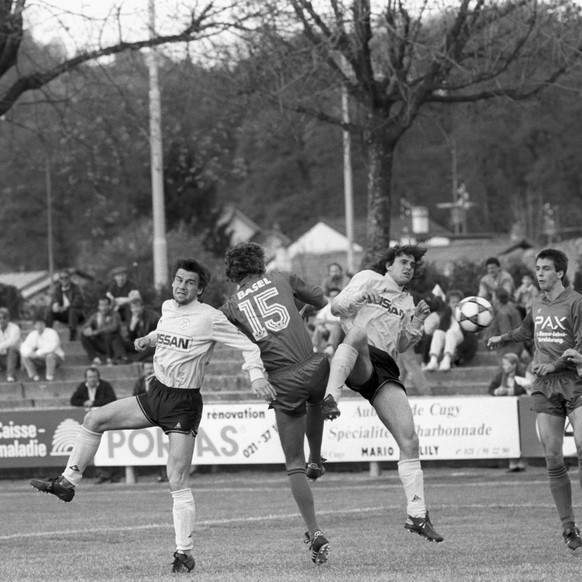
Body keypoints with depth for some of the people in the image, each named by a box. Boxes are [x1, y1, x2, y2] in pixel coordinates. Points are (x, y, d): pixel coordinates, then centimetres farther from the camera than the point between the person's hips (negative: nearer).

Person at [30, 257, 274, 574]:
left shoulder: (210, 318, -13)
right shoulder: (167, 308, 7)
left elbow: (247, 345, -11)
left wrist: (257, 375, -25)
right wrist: (149, 339, 16)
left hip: (184, 403, -7)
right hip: (156, 393, 7)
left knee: (177, 480, -11)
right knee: (95, 418, -1)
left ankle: (185, 553, -5)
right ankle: (68, 482, 10)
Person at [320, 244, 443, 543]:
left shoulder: (406, 301, 30)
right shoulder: (369, 278, 12)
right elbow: (337, 307, 2)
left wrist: (414, 327, 13)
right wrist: (361, 296, -17)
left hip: (385, 370, 6)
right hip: (359, 363, -6)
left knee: (410, 442, -6)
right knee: (358, 333, -43)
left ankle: (417, 515, -1)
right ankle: (331, 399, -58)